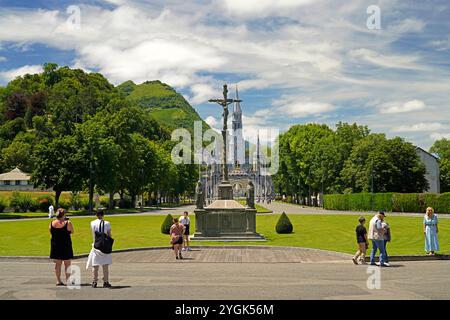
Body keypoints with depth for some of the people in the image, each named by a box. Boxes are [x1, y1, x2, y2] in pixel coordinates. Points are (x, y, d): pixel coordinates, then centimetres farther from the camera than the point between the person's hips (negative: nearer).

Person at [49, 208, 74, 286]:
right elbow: (72, 232, 1)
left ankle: (58, 281, 13)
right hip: (66, 245, -4)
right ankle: (68, 280, 9)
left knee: (57, 264, 12)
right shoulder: (67, 223, -13)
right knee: (67, 264, 7)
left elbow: (51, 232, 10)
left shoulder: (52, 223, -3)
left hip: (55, 245, 4)